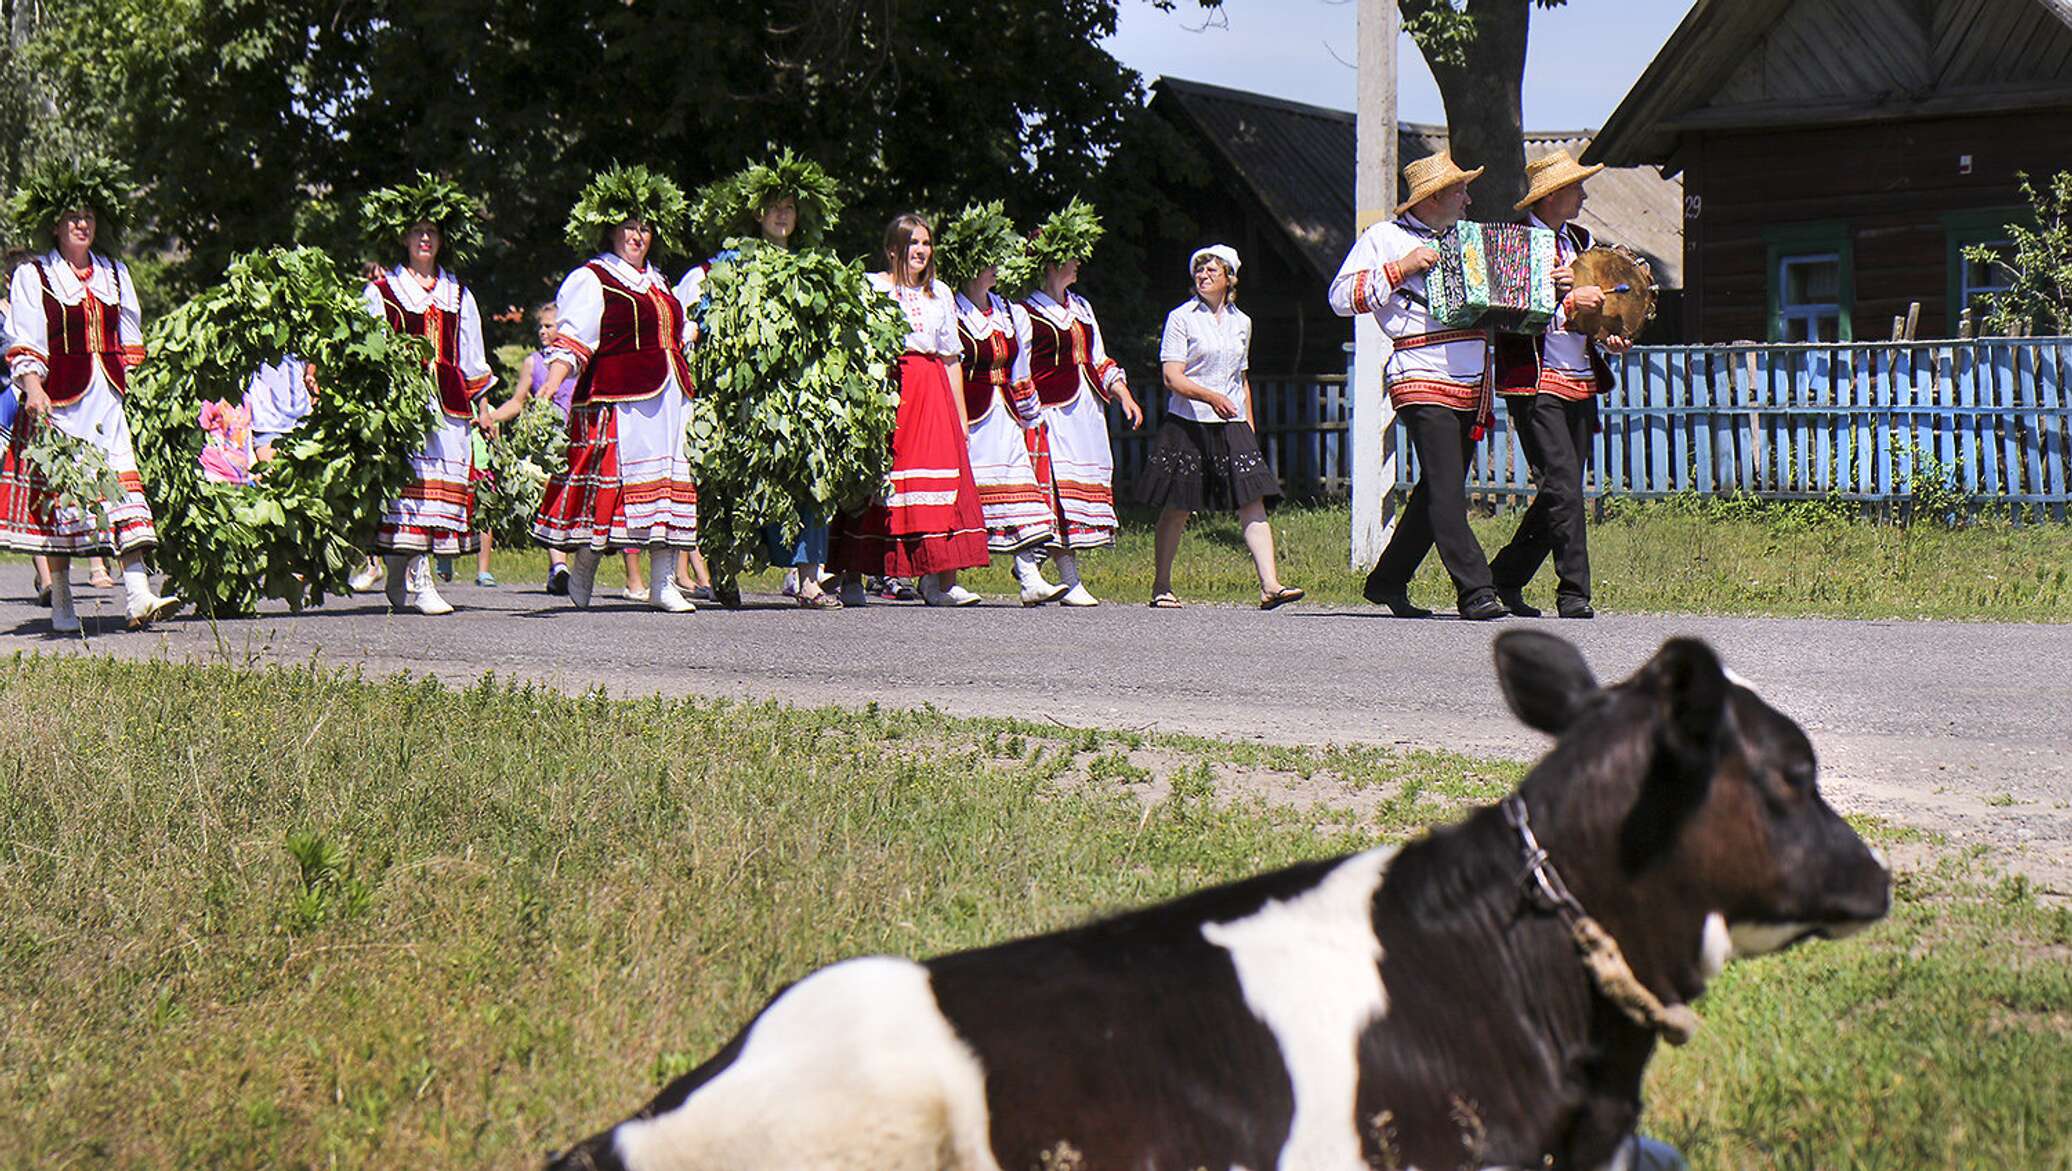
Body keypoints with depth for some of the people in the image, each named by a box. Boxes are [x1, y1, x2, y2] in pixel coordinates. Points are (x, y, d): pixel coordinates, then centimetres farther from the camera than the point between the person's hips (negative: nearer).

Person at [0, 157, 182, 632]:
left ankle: (138, 595, -18)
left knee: (124, 483, -10)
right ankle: (61, 603, 7)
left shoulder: (114, 274, 17)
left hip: (108, 401, 3)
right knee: (58, 493, -1)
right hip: (59, 402, -3)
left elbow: (131, 342, 20)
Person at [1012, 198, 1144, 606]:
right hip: (1052, 414, -8)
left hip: (1087, 411, 8)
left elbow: (1099, 361, 23)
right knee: (1059, 486, -12)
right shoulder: (1026, 313, -2)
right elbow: (1020, 374, -4)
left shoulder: (1080, 308, 20)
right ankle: (1071, 583, -15)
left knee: (1091, 481, 2)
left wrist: (1124, 395, 12)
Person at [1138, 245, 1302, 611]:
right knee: (1177, 509, 2)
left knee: (1253, 504, -9)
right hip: (1187, 425, -4)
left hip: (1231, 426, 4)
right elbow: (1173, 378, -9)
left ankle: (1270, 585, -17)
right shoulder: (1181, 318, -1)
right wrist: (1210, 396, -25)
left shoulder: (1241, 322, 15)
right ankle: (1161, 587, 16)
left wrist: (1249, 428, 19)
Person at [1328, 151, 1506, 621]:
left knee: (1438, 491, 9)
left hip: (1471, 386, 7)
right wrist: (1399, 270, -12)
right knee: (1446, 490, -16)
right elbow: (1341, 296, -3)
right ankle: (1475, 591, -20)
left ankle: (1388, 582, 20)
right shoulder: (1383, 238, 5)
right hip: (1423, 382, -7)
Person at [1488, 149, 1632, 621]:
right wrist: (1568, 303, -20)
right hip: (1535, 384, -7)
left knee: (1561, 493, 7)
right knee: (1563, 489, -14)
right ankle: (1574, 593, -12)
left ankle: (1506, 576, 21)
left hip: (1581, 383, 7)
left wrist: (1609, 339, 9)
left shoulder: (1580, 240, 17)